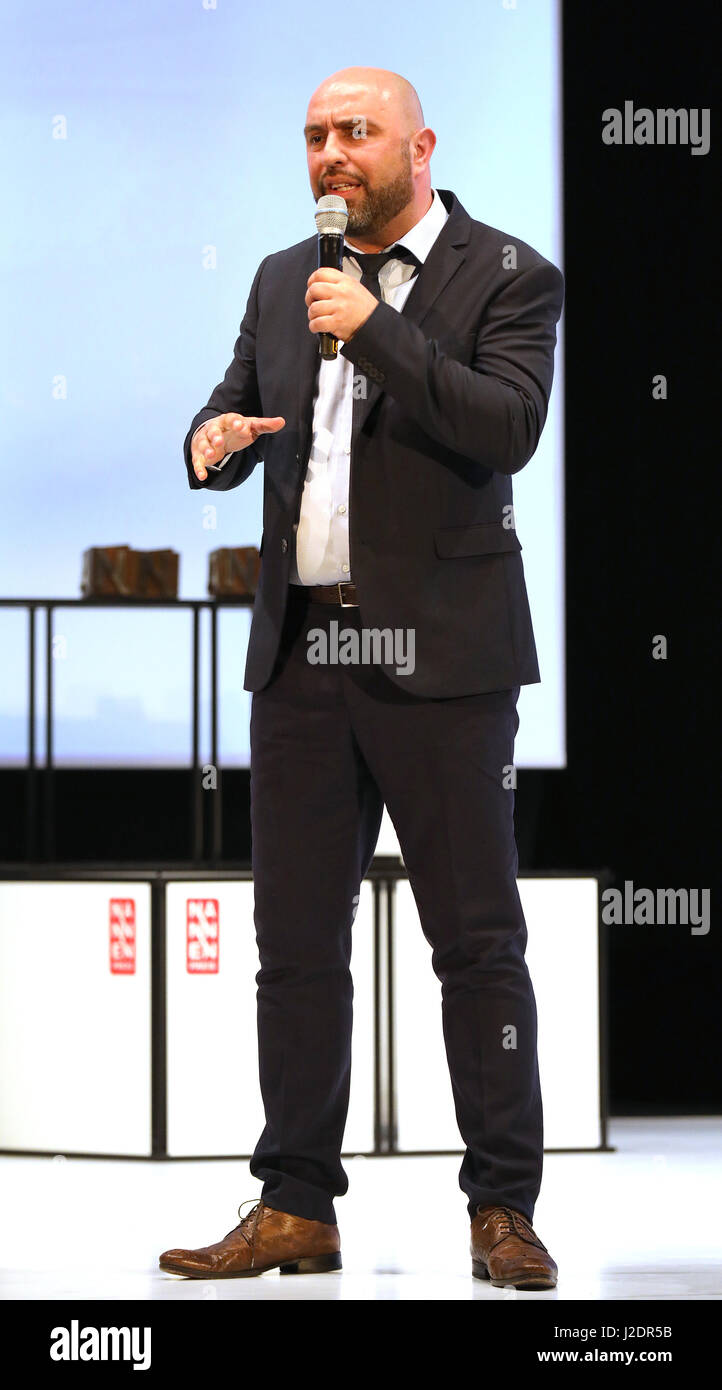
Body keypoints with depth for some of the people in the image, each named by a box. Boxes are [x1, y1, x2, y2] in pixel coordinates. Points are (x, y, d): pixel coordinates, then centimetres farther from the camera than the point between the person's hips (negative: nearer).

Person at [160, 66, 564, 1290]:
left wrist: (376, 333, -22)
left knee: (476, 939, -1)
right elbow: (233, 418, 19)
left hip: (437, 657, -5)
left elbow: (506, 430, -15)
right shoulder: (283, 281, 15)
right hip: (300, 650, 5)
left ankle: (503, 1212, 5)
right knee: (296, 942, 6)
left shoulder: (506, 279, -2)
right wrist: (215, 441, -5)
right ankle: (296, 1210, 12)